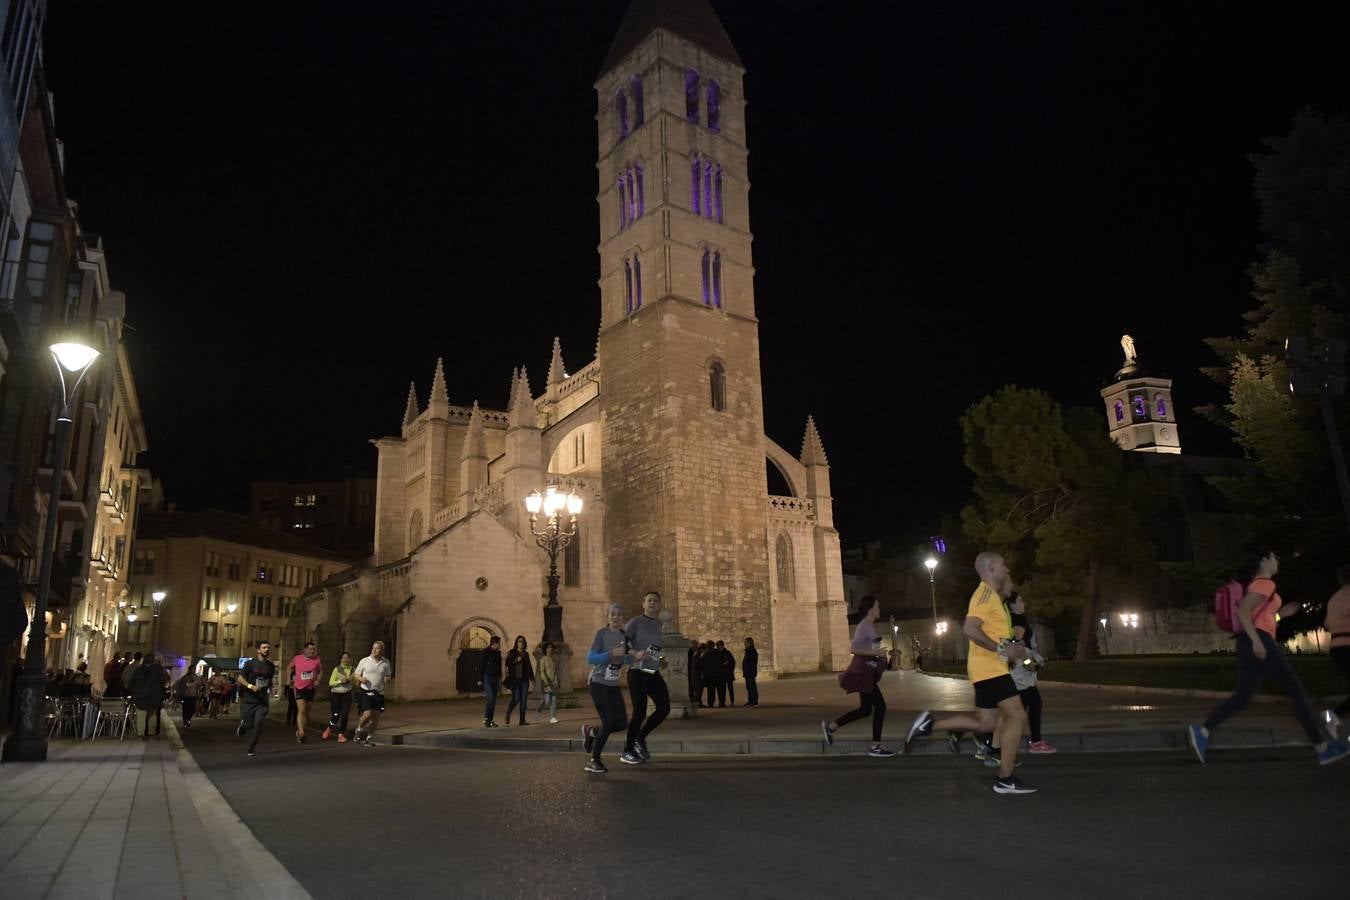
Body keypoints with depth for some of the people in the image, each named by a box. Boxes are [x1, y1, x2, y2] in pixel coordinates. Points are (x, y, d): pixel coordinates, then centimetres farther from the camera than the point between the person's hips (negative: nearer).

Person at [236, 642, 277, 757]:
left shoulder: (271, 666, 7)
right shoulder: (250, 663, -5)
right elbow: (240, 678, -5)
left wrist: (270, 690, 7)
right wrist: (251, 686, -19)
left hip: (262, 700, 2)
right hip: (249, 699, -2)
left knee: (258, 723, -10)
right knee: (248, 724, 2)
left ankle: (252, 749, 5)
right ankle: (242, 726, 40)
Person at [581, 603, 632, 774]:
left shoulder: (624, 636, 4)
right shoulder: (602, 633, -13)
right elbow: (590, 658, -19)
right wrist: (611, 653, -28)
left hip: (613, 686, 6)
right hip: (598, 684, -6)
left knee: (622, 724, 1)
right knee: (609, 722, -14)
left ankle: (590, 732, 28)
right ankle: (593, 760, 5)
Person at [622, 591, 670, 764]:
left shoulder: (659, 625, 17)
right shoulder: (636, 622, -5)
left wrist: (661, 660, 12)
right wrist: (635, 654, -25)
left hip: (654, 674, 7)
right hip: (637, 672, -7)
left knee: (664, 708, -1)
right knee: (639, 712, -6)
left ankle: (639, 739, 19)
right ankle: (627, 751, 11)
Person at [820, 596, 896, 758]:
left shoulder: (869, 626, 15)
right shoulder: (864, 626, -15)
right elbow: (853, 649, -24)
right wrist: (875, 652, -22)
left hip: (867, 673, 10)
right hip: (863, 673, -10)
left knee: (865, 710, 13)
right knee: (880, 706, -5)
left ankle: (830, 726, 19)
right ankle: (876, 746, 4)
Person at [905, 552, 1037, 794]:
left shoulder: (992, 595, 19)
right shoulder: (986, 593, -13)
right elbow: (970, 629, -25)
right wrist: (1001, 649, -23)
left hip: (991, 667, 10)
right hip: (989, 668, -10)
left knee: (987, 722, 11)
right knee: (1017, 717, -7)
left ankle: (931, 723, 11)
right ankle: (1005, 779, -1)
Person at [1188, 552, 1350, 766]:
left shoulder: (1255, 583, 21)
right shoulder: (1265, 583, -8)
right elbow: (1242, 611, -19)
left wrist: (1279, 612, 24)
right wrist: (1256, 640, -24)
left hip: (1248, 644, 9)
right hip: (1260, 640, -9)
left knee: (1242, 697, 3)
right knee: (1296, 691, 1)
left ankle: (1202, 732, -11)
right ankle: (1322, 748, 8)